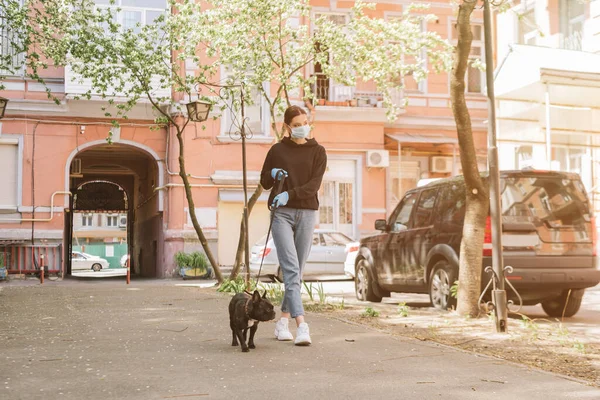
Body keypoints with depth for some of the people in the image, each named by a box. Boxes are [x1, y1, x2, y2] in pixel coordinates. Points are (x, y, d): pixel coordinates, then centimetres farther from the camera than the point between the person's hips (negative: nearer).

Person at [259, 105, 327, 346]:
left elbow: (314, 184, -7)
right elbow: (264, 182, 15)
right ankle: (301, 325, -20)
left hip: (307, 213, 1)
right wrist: (273, 174, -8)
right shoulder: (277, 150, 7)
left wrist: (290, 193, -22)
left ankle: (284, 321, 19)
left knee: (297, 270, 5)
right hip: (281, 213, -1)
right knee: (290, 268, -13)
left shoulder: (317, 151, 5)